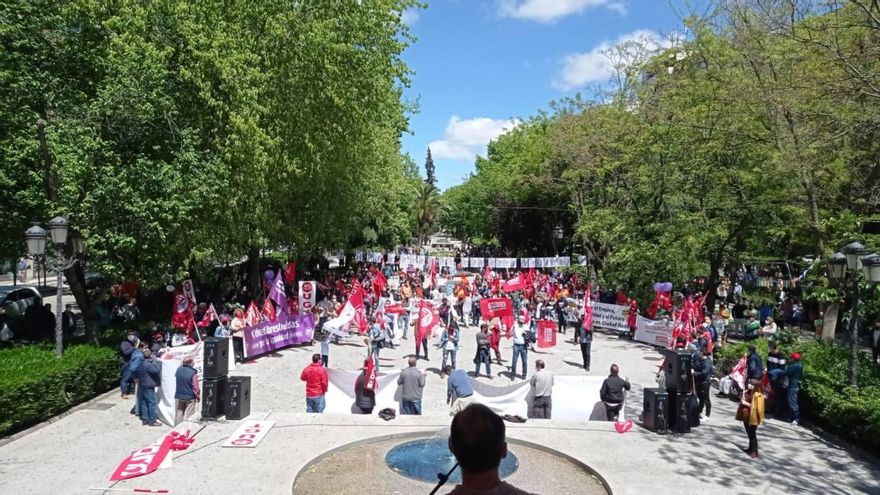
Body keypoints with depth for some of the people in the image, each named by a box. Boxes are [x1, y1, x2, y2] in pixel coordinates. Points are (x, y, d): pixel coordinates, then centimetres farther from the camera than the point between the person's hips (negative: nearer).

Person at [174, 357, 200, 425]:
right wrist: (197, 395, -3)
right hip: (190, 397, -6)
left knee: (179, 412, 19)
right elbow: (195, 386, -18)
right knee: (188, 414, 5)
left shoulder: (178, 370, -6)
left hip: (179, 395, 6)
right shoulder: (193, 373, -23)